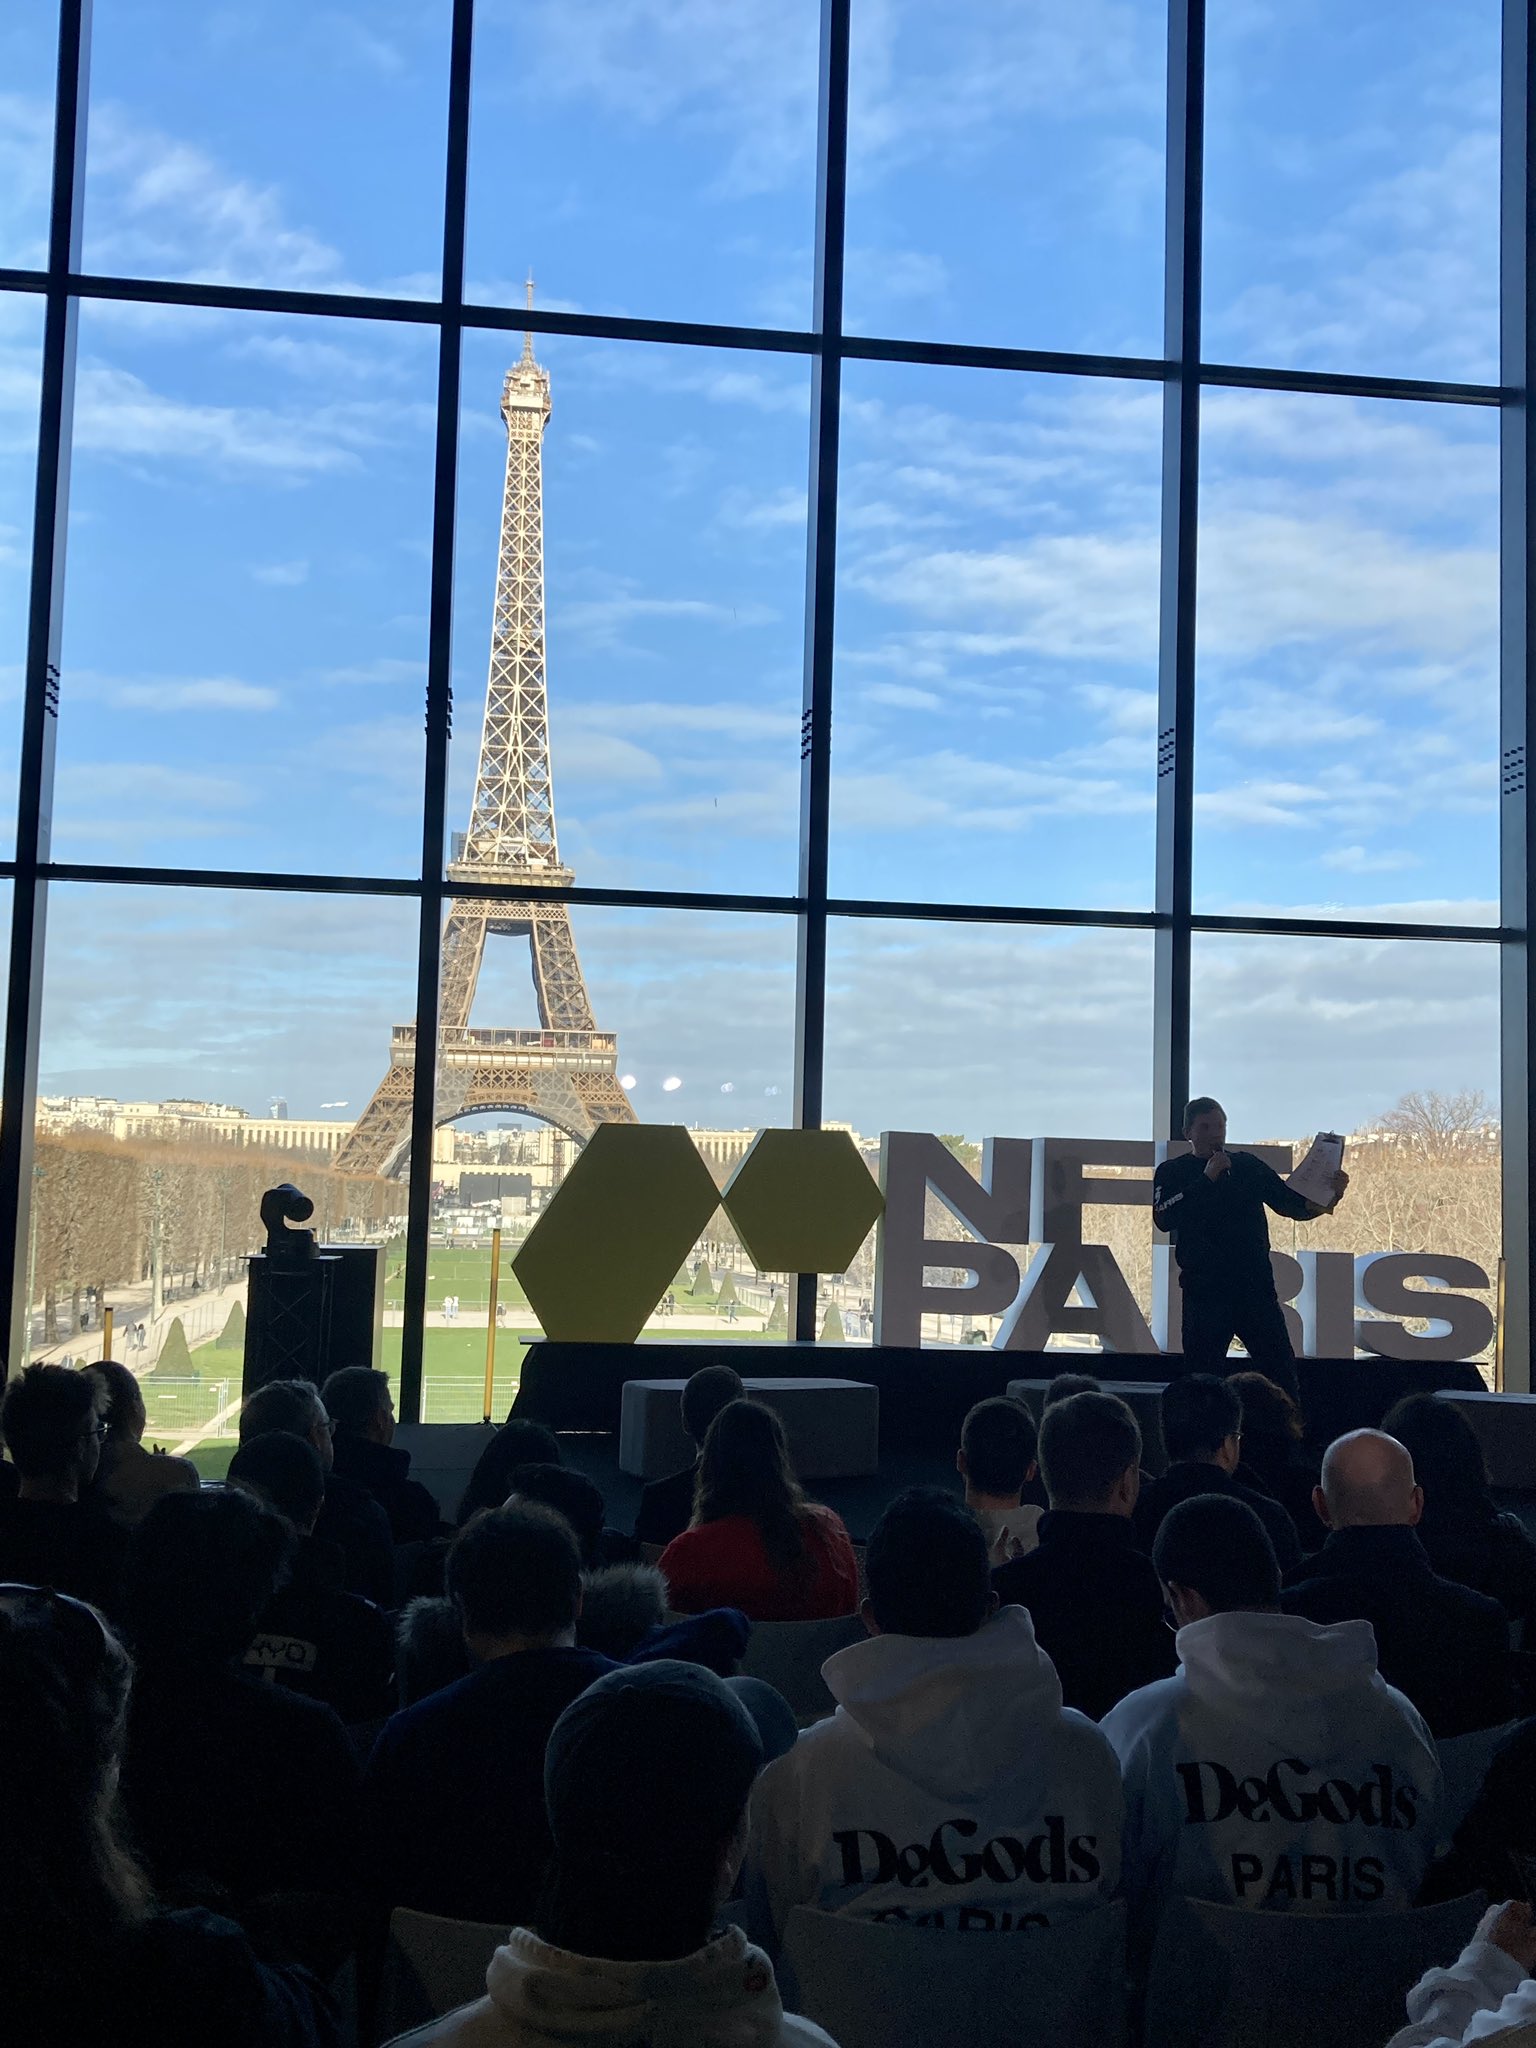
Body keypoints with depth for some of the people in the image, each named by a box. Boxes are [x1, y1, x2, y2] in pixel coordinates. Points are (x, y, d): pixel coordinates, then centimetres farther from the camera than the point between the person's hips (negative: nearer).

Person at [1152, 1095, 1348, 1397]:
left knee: (1282, 1372, -1)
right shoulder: (1171, 1173, 5)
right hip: (1204, 1291, -2)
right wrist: (1206, 1179, -14)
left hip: (1256, 1288, 2)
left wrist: (1328, 1197, -12)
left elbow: (1293, 1205, 8)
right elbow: (1164, 1218, -12)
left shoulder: (1248, 1165, 11)